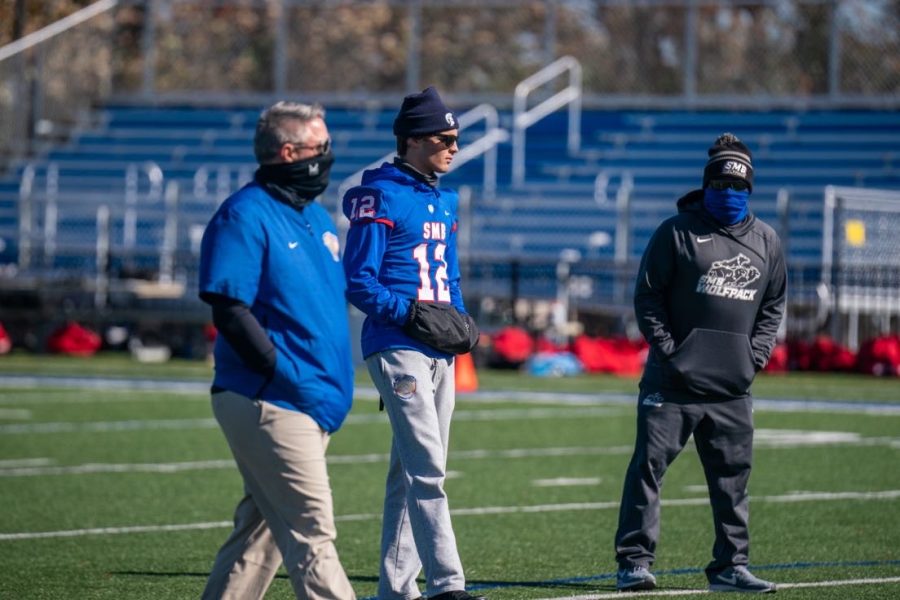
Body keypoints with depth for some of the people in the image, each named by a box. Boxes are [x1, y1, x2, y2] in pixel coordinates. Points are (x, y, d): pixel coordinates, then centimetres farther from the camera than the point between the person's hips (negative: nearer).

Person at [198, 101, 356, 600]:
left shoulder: (315, 216, 17)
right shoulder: (245, 217, -12)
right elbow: (229, 311, -18)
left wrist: (334, 385, 14)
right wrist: (287, 376, -20)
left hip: (315, 405, 9)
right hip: (270, 404, -9)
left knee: (261, 530, 13)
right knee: (311, 534, -10)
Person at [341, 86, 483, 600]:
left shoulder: (446, 200, 17)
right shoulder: (380, 197, -8)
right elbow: (358, 282, -11)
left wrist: (461, 322, 6)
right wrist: (414, 314, -20)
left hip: (440, 354, 9)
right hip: (398, 348, -9)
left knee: (411, 471, 11)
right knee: (428, 468, -15)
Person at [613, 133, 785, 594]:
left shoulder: (766, 241, 12)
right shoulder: (677, 231, -1)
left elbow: (773, 305, 20)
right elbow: (648, 295, -2)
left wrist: (756, 354, 6)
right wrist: (668, 349, -9)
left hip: (733, 388, 4)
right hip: (673, 382, -4)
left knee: (732, 476, 7)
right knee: (649, 465, -6)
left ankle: (730, 566, 15)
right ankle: (634, 560, -1)